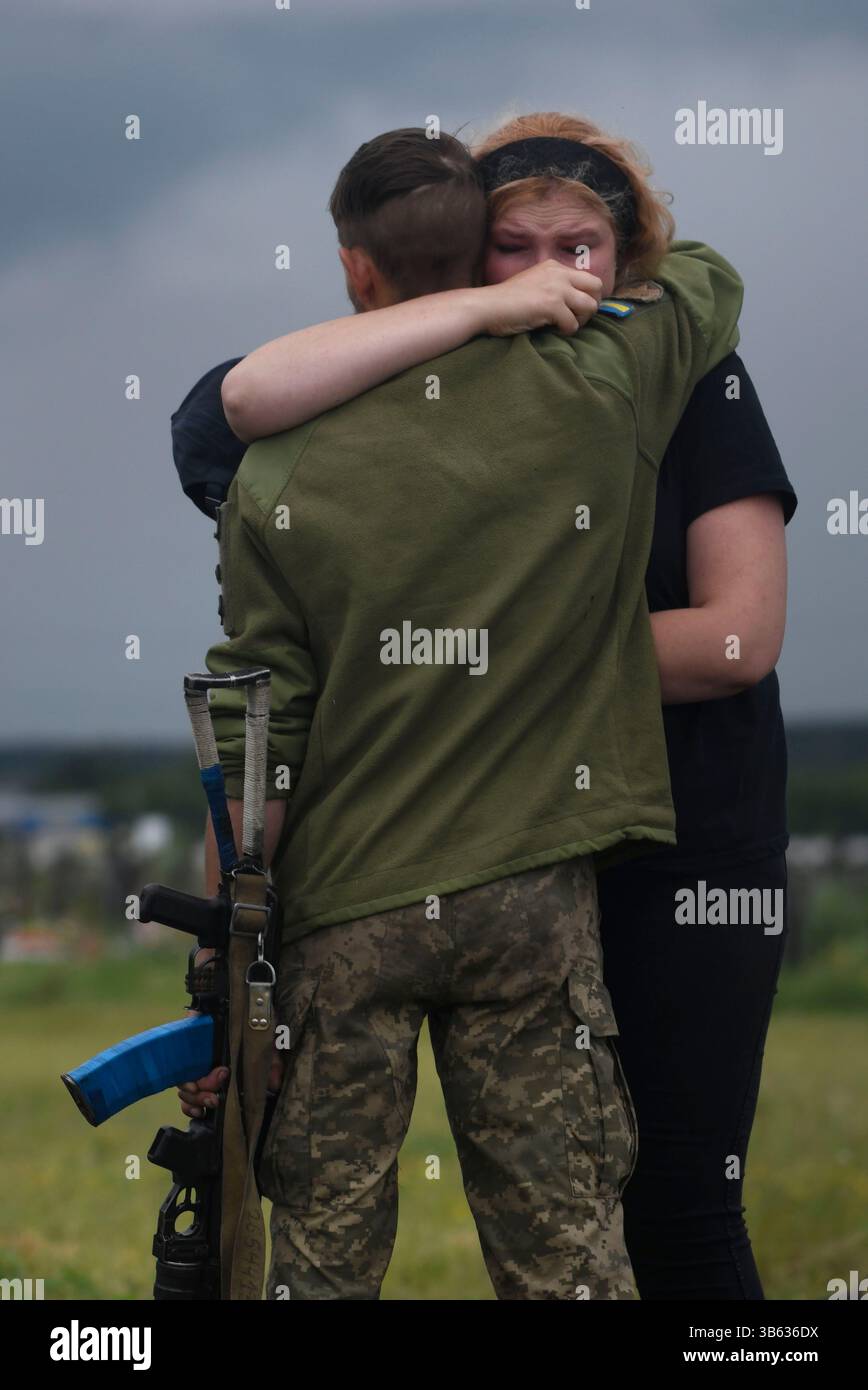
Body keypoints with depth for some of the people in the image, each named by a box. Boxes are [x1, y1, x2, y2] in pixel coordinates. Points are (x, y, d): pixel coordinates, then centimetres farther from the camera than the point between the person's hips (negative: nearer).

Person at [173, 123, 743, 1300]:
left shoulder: (277, 474, -6)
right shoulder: (590, 397, -5)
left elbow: (253, 734, -6)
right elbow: (710, 278, 18)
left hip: (341, 910, 0)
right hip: (530, 896, 0)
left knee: (325, 1255, 8)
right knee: (562, 1251, 5)